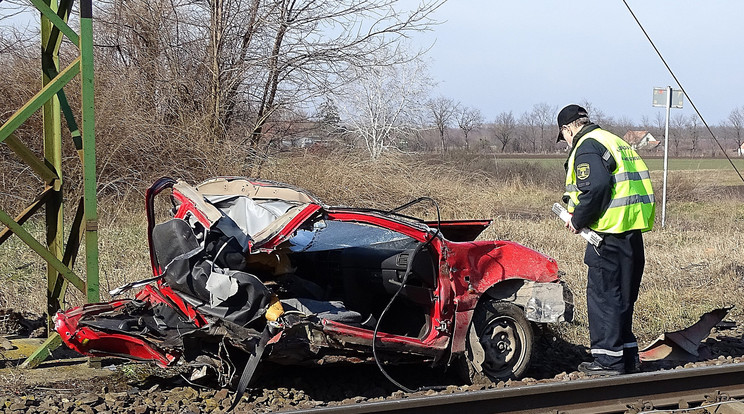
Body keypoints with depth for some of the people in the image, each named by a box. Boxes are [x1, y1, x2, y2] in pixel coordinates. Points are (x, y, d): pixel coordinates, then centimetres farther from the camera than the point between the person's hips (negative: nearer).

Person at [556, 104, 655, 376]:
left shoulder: (587, 147, -9)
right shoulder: (616, 142, 21)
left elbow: (596, 188, -23)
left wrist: (578, 220, -11)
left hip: (610, 232, -9)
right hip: (632, 231, 9)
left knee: (602, 295, -2)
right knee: (622, 296, 17)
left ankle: (608, 360, 0)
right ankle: (627, 358, 22)